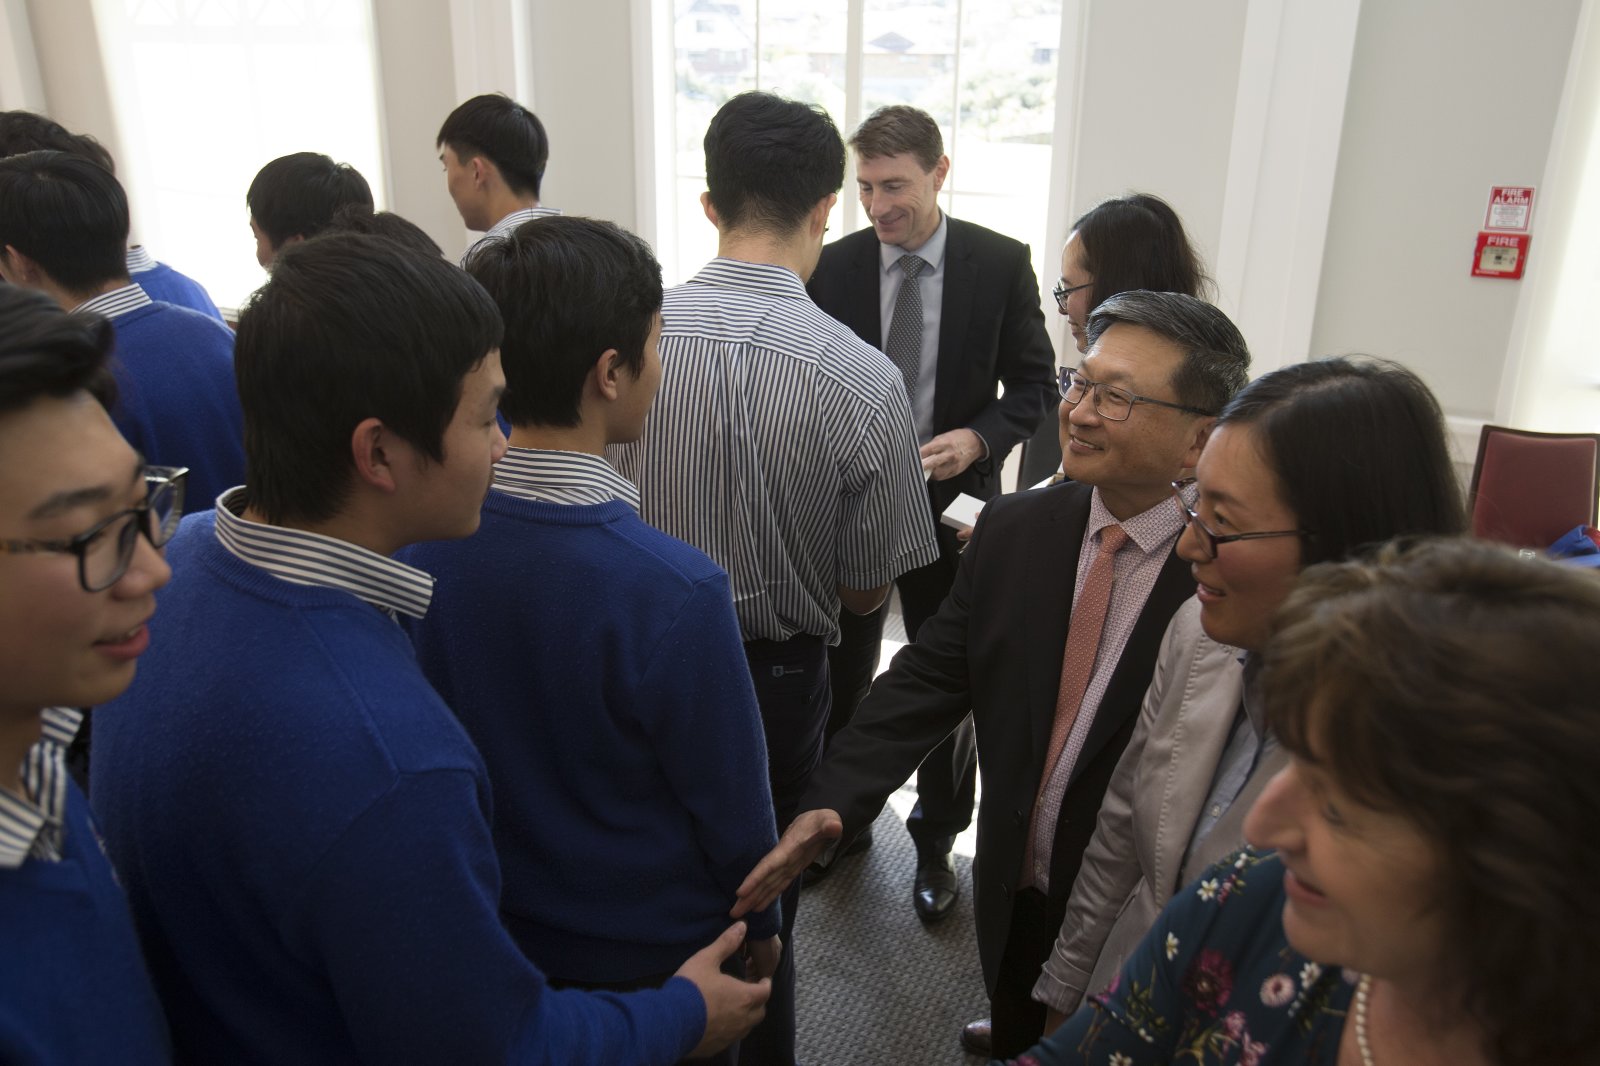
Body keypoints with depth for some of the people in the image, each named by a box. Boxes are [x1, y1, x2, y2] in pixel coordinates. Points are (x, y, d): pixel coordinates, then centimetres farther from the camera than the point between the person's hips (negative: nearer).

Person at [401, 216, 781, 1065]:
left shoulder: (419, 536, -17)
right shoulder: (675, 593, -33)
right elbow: (729, 802, -19)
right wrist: (759, 924, 1)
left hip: (488, 931, 4)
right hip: (649, 950, -4)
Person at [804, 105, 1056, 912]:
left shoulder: (1001, 263, -7)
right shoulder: (833, 267, -5)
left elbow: (1033, 385, -2)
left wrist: (978, 438, -20)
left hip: (951, 507, -1)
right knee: (840, 676, 16)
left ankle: (936, 843, 35)